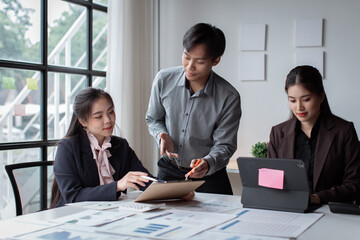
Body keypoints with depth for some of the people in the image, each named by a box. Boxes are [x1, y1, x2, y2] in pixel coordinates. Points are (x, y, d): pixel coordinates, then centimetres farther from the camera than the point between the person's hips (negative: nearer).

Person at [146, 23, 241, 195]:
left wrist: (207, 163, -30)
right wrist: (162, 136, -13)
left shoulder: (229, 97, -14)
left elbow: (224, 145, -9)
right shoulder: (163, 80, -6)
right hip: (168, 172, 2)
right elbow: (153, 119, 9)